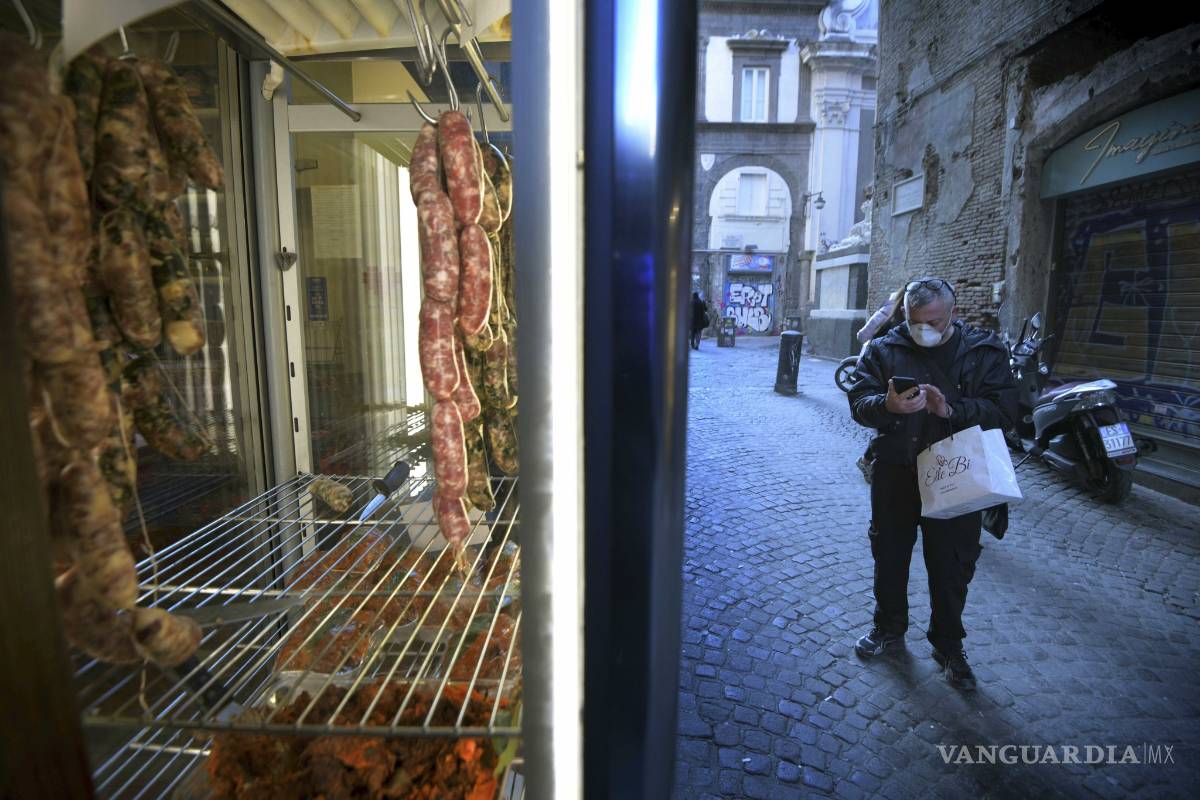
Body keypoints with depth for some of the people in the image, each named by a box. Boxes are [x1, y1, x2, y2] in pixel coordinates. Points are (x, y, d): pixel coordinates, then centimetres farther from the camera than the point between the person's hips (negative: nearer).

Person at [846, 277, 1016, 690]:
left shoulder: (985, 351, -1)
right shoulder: (883, 349, 1)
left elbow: (1004, 411, -9)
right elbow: (859, 403, -7)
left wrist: (952, 410, -25)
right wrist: (887, 405, -28)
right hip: (895, 473, 2)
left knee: (952, 567, 9)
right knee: (889, 554, 15)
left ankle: (948, 645, 31)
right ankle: (889, 628, 36)